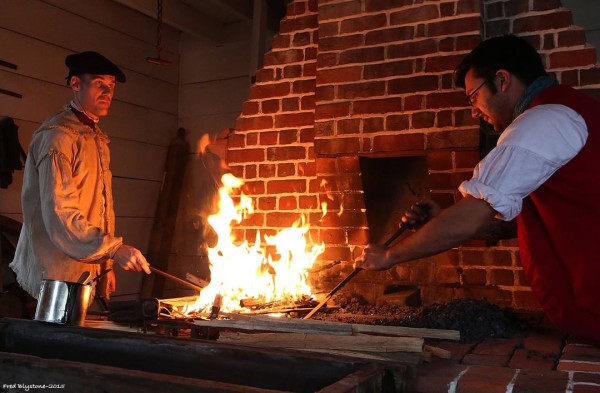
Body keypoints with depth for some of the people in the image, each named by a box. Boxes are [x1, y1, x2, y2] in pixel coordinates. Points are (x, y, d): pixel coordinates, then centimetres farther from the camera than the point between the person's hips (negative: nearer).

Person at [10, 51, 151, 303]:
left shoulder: (98, 139, 16)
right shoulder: (57, 135, -13)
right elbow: (59, 214, -22)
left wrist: (106, 265, 15)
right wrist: (114, 249, -28)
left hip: (87, 272, 8)